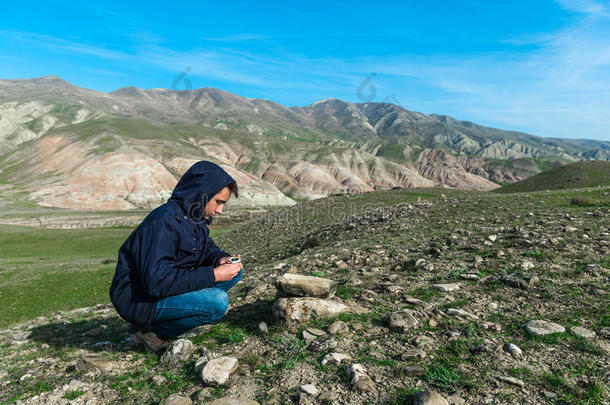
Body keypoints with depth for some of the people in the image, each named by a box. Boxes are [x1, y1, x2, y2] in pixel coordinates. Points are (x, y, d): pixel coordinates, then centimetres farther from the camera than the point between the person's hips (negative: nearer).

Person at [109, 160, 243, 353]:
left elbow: (207, 246, 18)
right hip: (138, 300, -9)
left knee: (235, 271, 0)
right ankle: (151, 329, -5)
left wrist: (221, 258, -6)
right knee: (217, 302, -27)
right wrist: (213, 275, -27)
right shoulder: (164, 221, -26)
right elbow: (156, 281, -32)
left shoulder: (195, 217, 2)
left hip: (167, 285, 9)